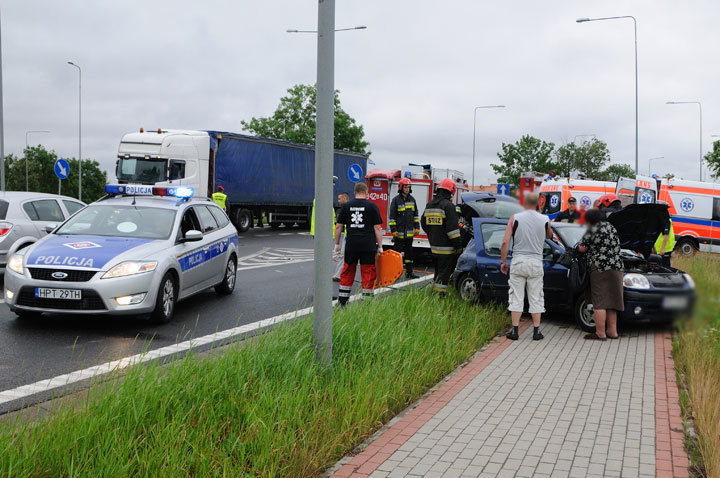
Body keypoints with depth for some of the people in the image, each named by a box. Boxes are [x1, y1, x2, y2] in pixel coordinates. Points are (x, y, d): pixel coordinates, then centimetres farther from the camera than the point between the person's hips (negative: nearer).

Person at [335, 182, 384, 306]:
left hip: (351, 245, 3)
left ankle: (342, 301, 15)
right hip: (368, 246, -2)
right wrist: (380, 246, 1)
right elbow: (377, 228, -3)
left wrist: (337, 244, 16)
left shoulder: (346, 206, 6)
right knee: (368, 274, 4)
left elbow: (339, 227, 7)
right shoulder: (372, 206, -1)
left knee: (347, 273, 12)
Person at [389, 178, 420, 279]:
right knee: (398, 252, -1)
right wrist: (393, 230, -12)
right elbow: (392, 216, -7)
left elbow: (415, 214, 17)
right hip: (399, 232, -5)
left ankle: (409, 272, 17)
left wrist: (417, 227, 11)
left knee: (409, 252, 10)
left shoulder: (412, 199, 10)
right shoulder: (396, 200, -6)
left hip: (409, 232, 5)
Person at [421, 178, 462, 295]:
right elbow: (452, 228, -18)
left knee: (438, 272, 20)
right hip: (446, 248, -8)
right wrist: (458, 245, -14)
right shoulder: (448, 206, -15)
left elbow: (424, 223, 21)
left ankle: (434, 290, 26)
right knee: (444, 272, -3)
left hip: (434, 246, 8)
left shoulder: (429, 205, 11)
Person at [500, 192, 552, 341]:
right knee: (536, 298, 9)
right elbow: (549, 236, 23)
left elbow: (505, 242, -7)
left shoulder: (515, 218, -3)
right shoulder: (544, 220, 1)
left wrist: (503, 261, 3)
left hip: (518, 261, -1)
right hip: (536, 262, 1)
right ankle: (536, 331, 11)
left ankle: (515, 330, 5)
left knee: (516, 296, 5)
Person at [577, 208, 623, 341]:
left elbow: (581, 248, -5)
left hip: (600, 269, -7)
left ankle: (600, 333, -4)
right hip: (617, 267, 7)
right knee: (611, 300, 13)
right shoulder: (611, 227, 14)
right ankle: (612, 331, 17)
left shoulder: (593, 231, -8)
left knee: (599, 302, -4)